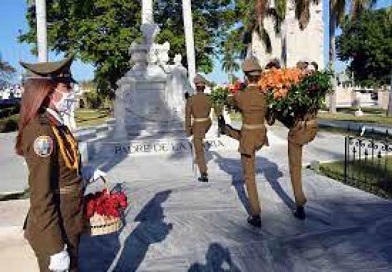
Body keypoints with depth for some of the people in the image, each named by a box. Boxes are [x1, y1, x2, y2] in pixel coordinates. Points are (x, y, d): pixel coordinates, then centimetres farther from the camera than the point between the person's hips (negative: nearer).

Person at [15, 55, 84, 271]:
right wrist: (55, 248, -21)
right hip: (54, 231, -8)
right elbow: (41, 198, -24)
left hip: (68, 225, 8)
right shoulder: (42, 131, -23)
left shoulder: (54, 124, 4)